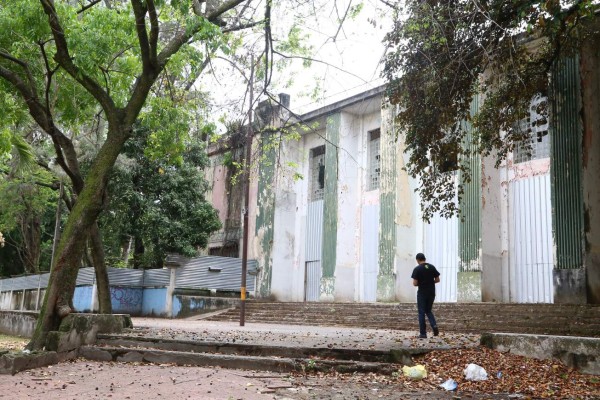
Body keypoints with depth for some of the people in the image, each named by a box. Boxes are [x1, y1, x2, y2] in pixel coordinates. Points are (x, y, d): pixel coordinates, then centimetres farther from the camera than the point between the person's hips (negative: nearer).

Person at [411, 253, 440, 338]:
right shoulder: (432, 267, 3)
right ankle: (434, 325, -5)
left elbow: (415, 283, -13)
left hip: (422, 293, -4)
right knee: (428, 311, 19)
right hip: (431, 293, 4)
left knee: (421, 313, 4)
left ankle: (423, 333, 3)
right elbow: (437, 280, 6)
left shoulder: (417, 269, -10)